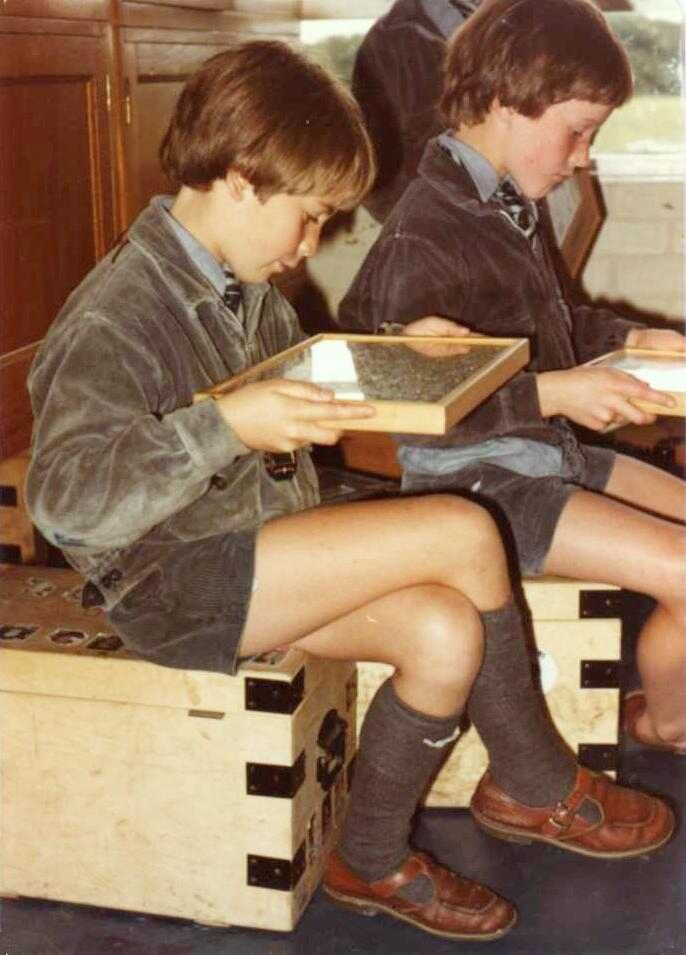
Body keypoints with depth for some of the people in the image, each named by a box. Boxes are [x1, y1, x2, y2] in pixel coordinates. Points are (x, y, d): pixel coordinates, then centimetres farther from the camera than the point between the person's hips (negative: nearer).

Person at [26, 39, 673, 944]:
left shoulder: (241, 282, 7)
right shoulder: (114, 319, -20)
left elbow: (298, 375, 25)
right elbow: (64, 499, -29)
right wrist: (227, 425, -39)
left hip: (260, 547, 9)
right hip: (174, 586, -8)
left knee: (445, 632, -14)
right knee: (462, 535, -18)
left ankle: (372, 859, 9)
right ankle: (534, 784, 4)